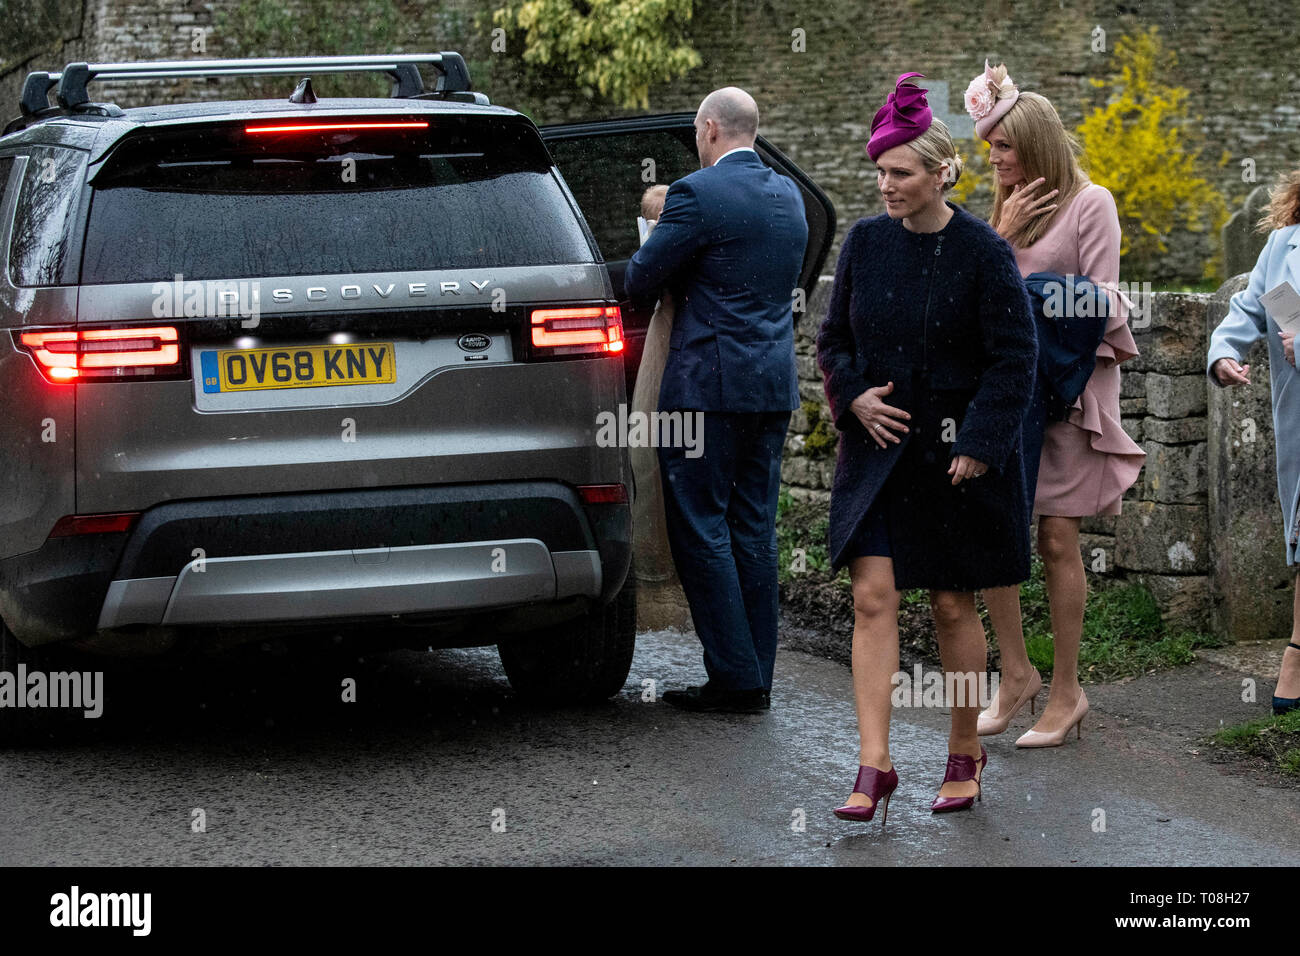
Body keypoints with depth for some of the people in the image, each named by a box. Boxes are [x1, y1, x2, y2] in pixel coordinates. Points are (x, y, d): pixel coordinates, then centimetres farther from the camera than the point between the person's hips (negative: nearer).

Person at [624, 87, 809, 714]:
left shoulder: (698, 193, -13)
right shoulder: (788, 195, 12)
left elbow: (640, 279, -10)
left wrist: (644, 259, 13)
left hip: (708, 385, -8)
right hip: (775, 386, 8)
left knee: (701, 531, -1)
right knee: (752, 531, 12)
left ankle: (735, 679, -3)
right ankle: (755, 678, 14)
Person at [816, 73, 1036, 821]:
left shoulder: (981, 251, -10)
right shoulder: (866, 242, 2)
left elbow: (1015, 357, -9)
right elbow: (833, 338, 12)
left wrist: (977, 444, -15)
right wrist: (854, 395, -6)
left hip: (956, 456, -3)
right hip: (877, 449, 3)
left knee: (954, 606, 7)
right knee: (873, 598, -6)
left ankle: (966, 754, 23)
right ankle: (875, 765, -6)